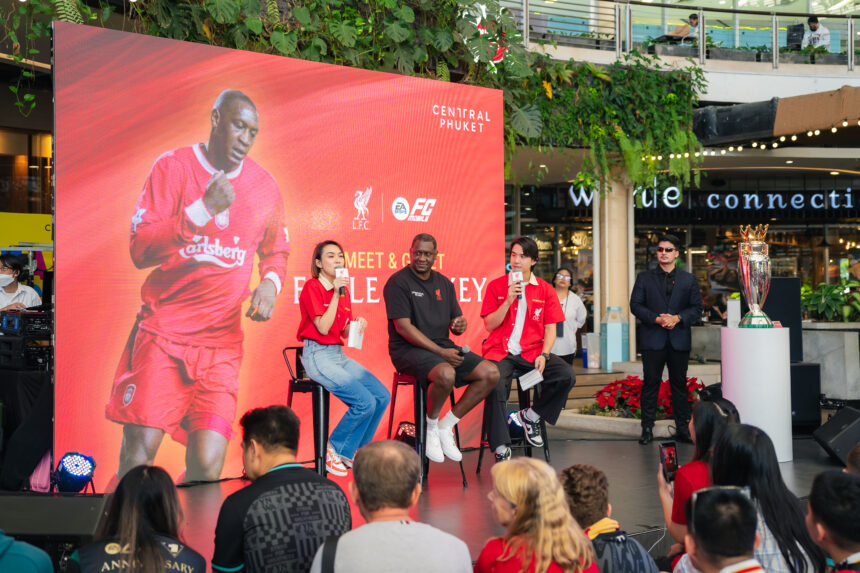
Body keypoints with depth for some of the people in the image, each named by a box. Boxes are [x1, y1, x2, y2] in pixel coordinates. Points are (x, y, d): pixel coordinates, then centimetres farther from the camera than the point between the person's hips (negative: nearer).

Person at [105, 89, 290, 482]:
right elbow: (139, 250, -9)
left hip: (222, 339, 2)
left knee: (208, 463, -10)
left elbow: (275, 250, 24)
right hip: (162, 329, -2)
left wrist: (270, 282, 2)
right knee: (140, 447, -10)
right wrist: (203, 209, -17)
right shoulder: (173, 166, -1)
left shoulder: (264, 186, 8)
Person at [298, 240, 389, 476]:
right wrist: (336, 294, -16)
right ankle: (334, 450, -1)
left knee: (382, 396, -7)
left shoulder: (343, 289, 14)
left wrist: (358, 324, -4)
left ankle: (351, 452, 7)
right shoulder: (312, 287, -8)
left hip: (339, 355, 8)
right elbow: (323, 328, -17)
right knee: (365, 402, -20)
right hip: (317, 356, -8)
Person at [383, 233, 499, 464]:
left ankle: (446, 426, -1)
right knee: (446, 374, -37)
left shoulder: (444, 283, 15)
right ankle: (431, 426, -8)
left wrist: (460, 325, -11)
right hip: (409, 349, -7)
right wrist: (440, 352, -19)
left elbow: (455, 325, 17)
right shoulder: (398, 282, -6)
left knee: (491, 373, -12)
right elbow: (403, 326, -14)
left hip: (444, 347, 7)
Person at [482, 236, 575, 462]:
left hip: (532, 352, 2)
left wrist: (544, 354, -11)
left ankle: (531, 416, 0)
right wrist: (508, 300, -13)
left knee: (567, 375, -22)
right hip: (500, 352, -2)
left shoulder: (545, 289, 9)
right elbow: (490, 325, 0)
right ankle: (501, 450, -22)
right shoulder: (496, 286, 5)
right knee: (496, 385, -32)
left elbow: (550, 328, 6)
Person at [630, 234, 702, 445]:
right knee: (650, 383, 0)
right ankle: (647, 429, 5)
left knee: (679, 384, 6)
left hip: (679, 340, 1)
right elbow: (635, 305, 1)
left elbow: (696, 308, 6)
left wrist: (677, 318, -12)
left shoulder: (688, 279, 9)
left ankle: (682, 428, 12)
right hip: (652, 339, -1)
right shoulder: (644, 277, 7)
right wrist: (657, 319, -13)